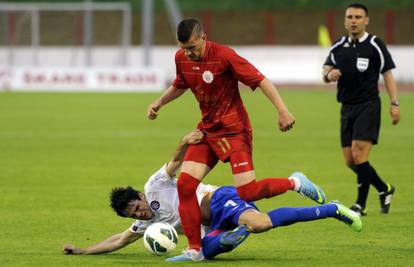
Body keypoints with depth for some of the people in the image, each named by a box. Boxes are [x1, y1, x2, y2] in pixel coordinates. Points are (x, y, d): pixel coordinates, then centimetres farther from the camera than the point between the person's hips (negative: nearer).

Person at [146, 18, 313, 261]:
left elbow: (260, 80, -19)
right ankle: (195, 249, 0)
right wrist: (159, 102, 10)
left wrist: (283, 110, -26)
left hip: (234, 130, -6)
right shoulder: (181, 58, 1)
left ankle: (295, 184, 12)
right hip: (207, 130, 7)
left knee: (247, 191, -16)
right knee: (185, 183, -8)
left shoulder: (224, 56, -20)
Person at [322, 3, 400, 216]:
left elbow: (387, 74, -2)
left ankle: (361, 204, -5)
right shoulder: (338, 47, 9)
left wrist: (394, 103, -10)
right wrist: (329, 74, -21)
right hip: (347, 108, 6)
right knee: (350, 161, 6)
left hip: (368, 105, -6)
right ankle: (384, 190, 25)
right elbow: (326, 71, 3)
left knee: (359, 155, -16)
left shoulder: (374, 45, -4)